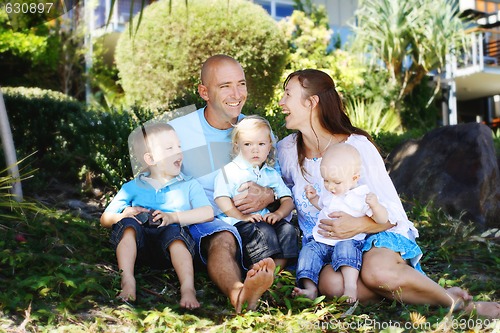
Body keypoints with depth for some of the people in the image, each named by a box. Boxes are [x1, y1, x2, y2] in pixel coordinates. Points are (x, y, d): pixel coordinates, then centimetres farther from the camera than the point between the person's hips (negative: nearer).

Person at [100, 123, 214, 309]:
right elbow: (105, 219, 18)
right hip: (140, 245, 2)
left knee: (174, 231, -34)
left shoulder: (189, 186, 18)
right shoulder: (132, 188, 21)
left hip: (174, 246, -2)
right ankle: (127, 282, -36)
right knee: (127, 224, -27)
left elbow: (208, 213, 0)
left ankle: (188, 288, -45)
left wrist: (173, 217, -15)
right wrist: (124, 215, -7)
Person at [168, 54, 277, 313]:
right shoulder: (176, 131, 3)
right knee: (223, 238, -38)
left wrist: (268, 196, -12)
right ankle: (239, 293, -66)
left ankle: (246, 288, -51)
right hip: (204, 224, -3)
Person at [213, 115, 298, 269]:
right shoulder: (229, 171, 2)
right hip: (238, 222, -5)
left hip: (266, 219, 5)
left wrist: (278, 213, -9)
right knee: (264, 232, -31)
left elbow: (287, 200, 13)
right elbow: (221, 199, -10)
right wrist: (242, 216, -18)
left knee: (288, 230, -20)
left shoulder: (272, 174, 19)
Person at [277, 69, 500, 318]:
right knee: (331, 283, -34)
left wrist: (358, 225, -33)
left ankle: (454, 301, -15)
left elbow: (393, 213, -13)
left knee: (377, 272, -38)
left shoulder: (357, 147, -13)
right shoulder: (286, 150, 0)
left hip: (376, 234, -3)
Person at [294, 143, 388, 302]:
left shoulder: (362, 196, -8)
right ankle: (310, 289, -27)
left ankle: (351, 286, -41)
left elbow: (382, 219, -13)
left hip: (348, 241, -6)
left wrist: (375, 205, -33)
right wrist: (312, 198, 16)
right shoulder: (329, 193, 12)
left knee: (345, 248, -35)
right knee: (309, 250, -18)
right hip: (321, 241, 6)